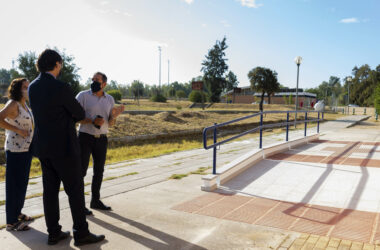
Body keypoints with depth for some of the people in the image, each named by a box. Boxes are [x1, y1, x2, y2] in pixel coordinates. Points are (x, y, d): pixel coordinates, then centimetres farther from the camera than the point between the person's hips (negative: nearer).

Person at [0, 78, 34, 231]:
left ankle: (17, 213, 32)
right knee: (14, 185, -1)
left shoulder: (24, 105, 13)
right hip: (15, 150, -9)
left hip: (26, 149, 9)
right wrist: (19, 130, -22)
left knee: (23, 183, 17)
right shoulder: (13, 104, -11)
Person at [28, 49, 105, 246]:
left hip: (43, 147, 8)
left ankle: (53, 233, 21)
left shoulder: (32, 87, 6)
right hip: (64, 147, -8)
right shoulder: (61, 88, -18)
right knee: (75, 189, 2)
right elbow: (80, 114, -7)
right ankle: (81, 233, 10)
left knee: (50, 190, 12)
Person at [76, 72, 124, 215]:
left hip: (102, 139, 4)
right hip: (86, 137, -4)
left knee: (99, 171, 11)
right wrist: (92, 121, -22)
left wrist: (114, 115, -13)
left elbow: (110, 124, 9)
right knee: (81, 170, -2)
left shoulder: (110, 99, 7)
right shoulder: (83, 96, -5)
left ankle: (95, 200, 25)